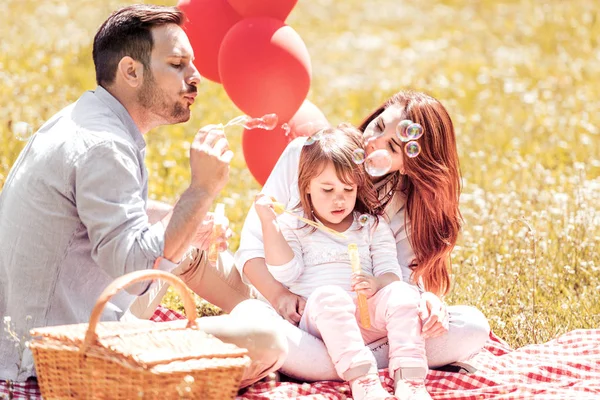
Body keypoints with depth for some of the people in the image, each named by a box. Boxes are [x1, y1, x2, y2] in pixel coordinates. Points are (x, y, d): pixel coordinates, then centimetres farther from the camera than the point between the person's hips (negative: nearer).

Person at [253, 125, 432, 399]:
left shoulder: (373, 226, 18)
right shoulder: (293, 226, 15)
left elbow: (390, 271, 7)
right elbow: (284, 273, 2)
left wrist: (377, 284, -17)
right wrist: (269, 224, -4)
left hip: (366, 315, 2)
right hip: (318, 317, -2)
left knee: (402, 294, -27)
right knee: (329, 296, -37)